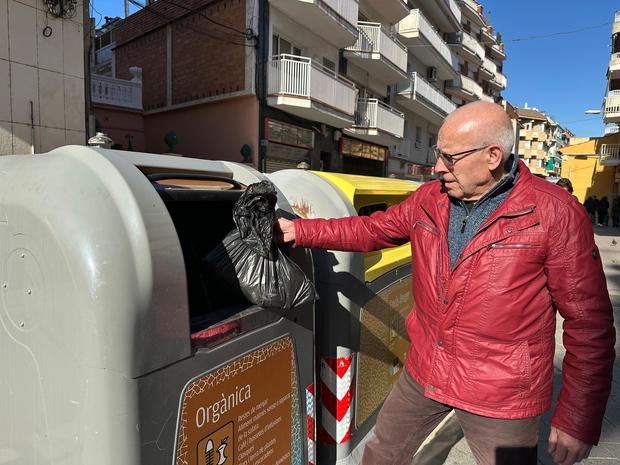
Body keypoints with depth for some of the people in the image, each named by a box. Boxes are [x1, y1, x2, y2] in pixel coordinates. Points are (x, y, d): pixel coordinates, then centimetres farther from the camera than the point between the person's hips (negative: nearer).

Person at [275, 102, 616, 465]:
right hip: (424, 372, 5)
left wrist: (577, 419, -8)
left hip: (501, 394, -4)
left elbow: (589, 322, -11)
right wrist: (298, 231, 1)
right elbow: (370, 230, 8)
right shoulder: (429, 199, -2)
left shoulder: (555, 214, -16)